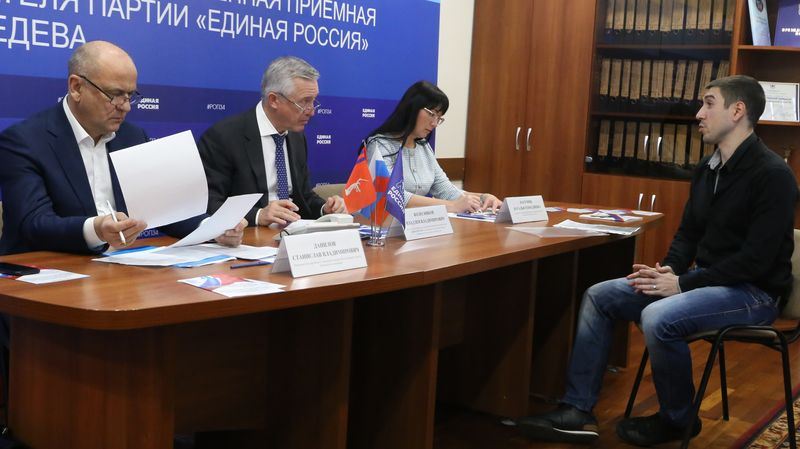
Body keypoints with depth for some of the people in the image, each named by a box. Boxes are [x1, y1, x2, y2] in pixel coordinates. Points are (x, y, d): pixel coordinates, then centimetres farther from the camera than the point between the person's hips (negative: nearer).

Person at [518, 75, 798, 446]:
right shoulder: (707, 167, 9)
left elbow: (756, 259, -23)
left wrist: (683, 283, -23)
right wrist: (670, 269, -6)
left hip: (753, 291, -9)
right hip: (706, 278, 9)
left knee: (658, 317, -34)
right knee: (598, 296, -2)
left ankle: (677, 419, -8)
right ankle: (578, 410, -6)